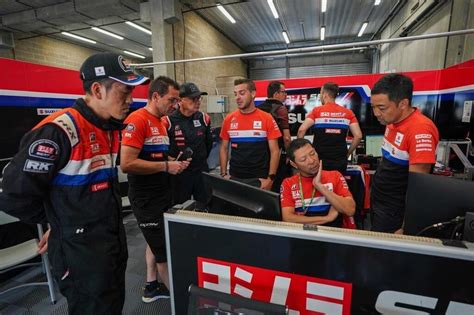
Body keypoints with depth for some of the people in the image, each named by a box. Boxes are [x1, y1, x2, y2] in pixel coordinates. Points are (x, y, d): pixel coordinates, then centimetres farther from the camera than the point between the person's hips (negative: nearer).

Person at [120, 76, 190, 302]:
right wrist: (166, 166, -20)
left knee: (157, 243, 21)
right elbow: (126, 164, -26)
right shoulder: (137, 120, -18)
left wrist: (173, 161, 3)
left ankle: (152, 287, 40)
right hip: (146, 198, -9)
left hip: (161, 194, 10)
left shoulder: (160, 122, 11)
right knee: (166, 251, 3)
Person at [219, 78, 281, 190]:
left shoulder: (267, 118, -6)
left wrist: (270, 178, -11)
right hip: (235, 178, 2)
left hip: (259, 179, -2)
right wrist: (223, 174, 0)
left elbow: (275, 151, -5)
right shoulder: (229, 119, 1)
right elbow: (224, 149, 7)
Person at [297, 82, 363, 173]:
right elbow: (358, 136, -3)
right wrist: (347, 154, 9)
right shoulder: (348, 113, 5)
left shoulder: (317, 111, -4)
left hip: (319, 161, -2)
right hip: (340, 161, 3)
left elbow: (302, 130, -16)